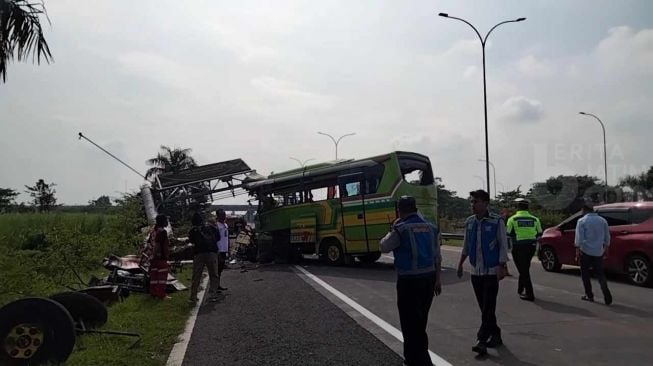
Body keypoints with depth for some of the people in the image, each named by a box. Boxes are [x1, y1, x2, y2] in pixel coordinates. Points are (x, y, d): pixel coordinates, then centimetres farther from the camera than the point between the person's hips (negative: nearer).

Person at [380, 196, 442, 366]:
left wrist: (392, 229, 10)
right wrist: (437, 280, 18)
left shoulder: (401, 229, -14)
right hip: (429, 277, 7)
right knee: (420, 322, 21)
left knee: (410, 323, 1)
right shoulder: (431, 227, 5)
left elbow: (384, 246, 0)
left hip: (409, 281, -7)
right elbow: (437, 257, 10)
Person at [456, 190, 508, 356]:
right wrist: (460, 264, 15)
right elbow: (466, 245, 15)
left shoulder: (496, 221, -9)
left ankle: (482, 340, -5)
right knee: (484, 307, 11)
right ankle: (495, 335, 25)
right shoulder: (469, 222, 6)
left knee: (488, 308, -6)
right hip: (476, 271, 5)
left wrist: (501, 267, -14)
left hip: (492, 271, -5)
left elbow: (503, 245, -8)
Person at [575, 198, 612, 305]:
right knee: (600, 274, 8)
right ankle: (607, 297, -5)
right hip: (598, 252, 4)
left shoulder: (582, 221, -8)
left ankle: (589, 295, 13)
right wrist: (605, 248, 22)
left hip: (585, 252, -4)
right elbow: (607, 238, 10)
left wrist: (577, 251, -5)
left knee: (585, 273, 11)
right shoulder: (602, 220, 6)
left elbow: (579, 238, -11)